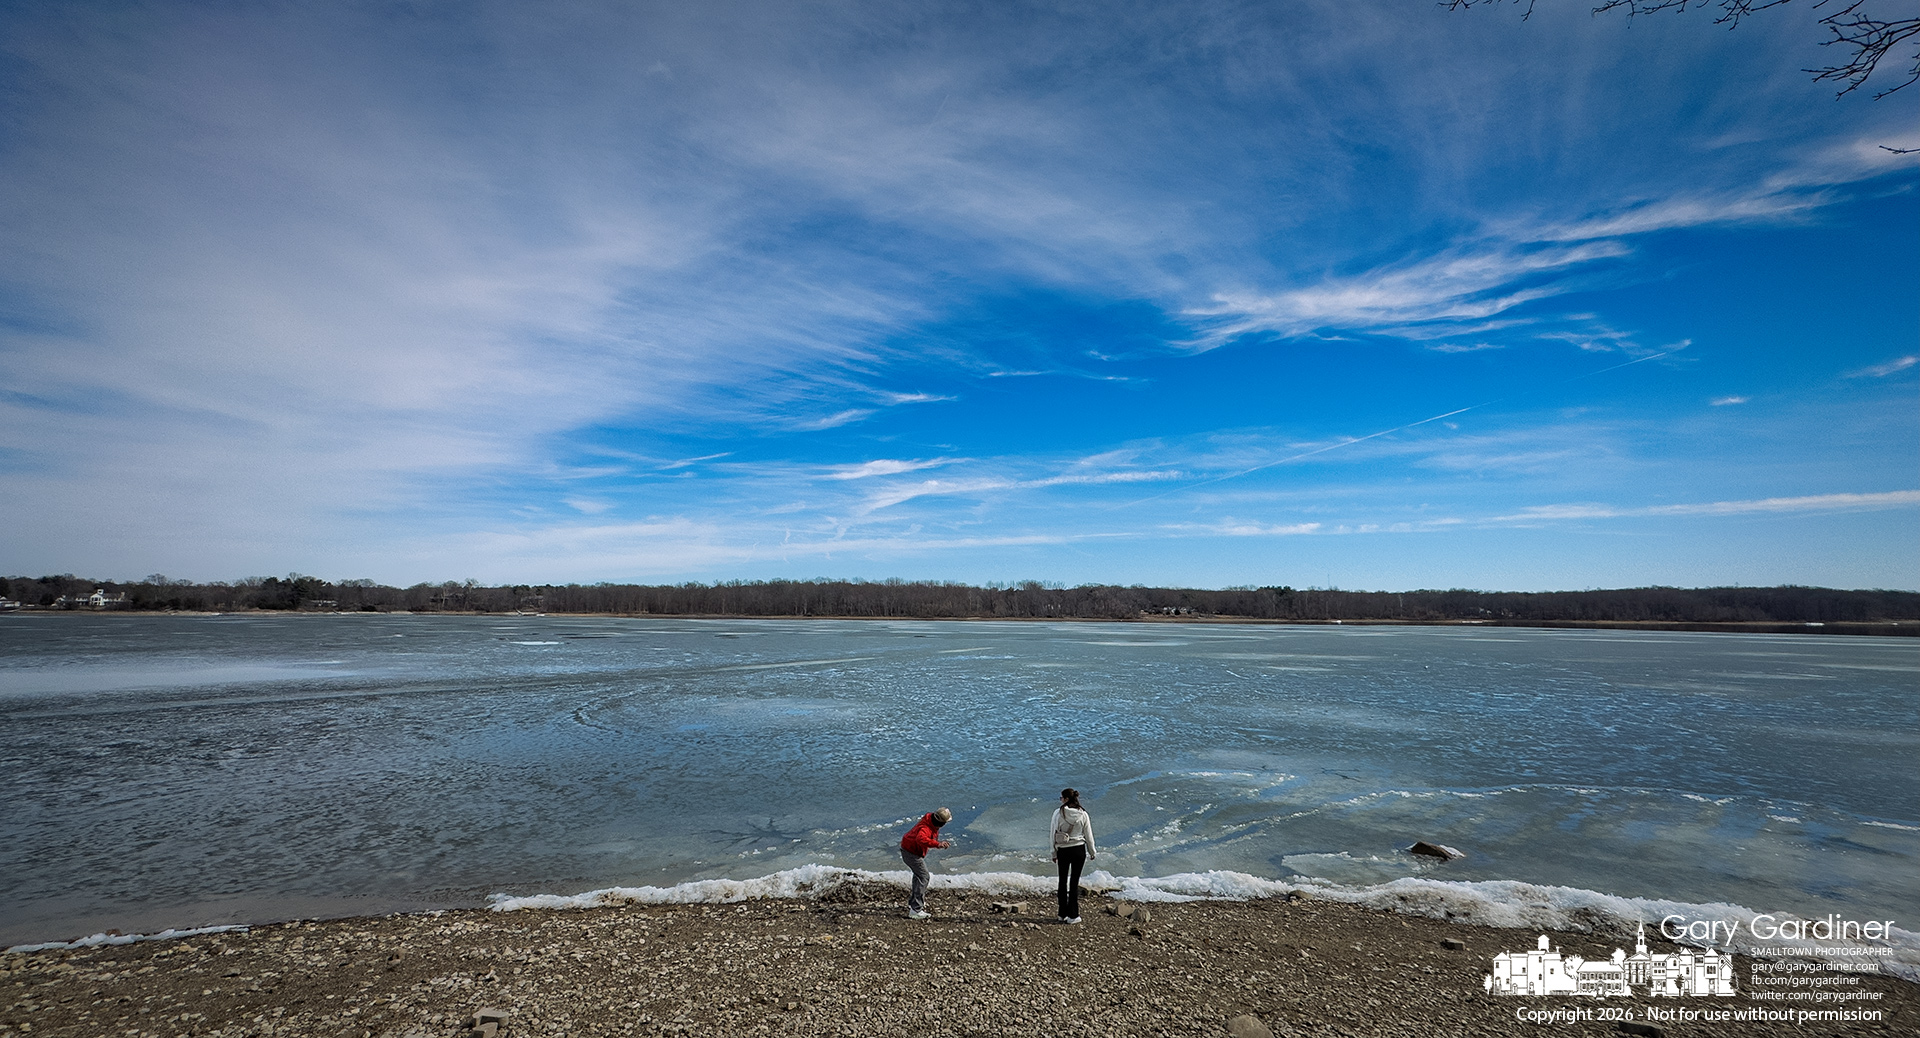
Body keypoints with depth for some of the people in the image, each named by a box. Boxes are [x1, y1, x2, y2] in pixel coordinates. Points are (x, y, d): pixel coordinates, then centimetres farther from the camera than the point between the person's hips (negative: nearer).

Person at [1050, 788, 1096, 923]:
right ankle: (1073, 915, 8)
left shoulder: (1058, 813, -8)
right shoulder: (1083, 814, -5)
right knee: (1074, 881, 7)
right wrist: (1092, 852, 16)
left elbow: (1053, 834, -5)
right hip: (1079, 850, 0)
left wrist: (1054, 853, 5)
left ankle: (1062, 914, 20)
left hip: (1062, 850, 0)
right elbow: (1088, 835, 2)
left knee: (1063, 881, 13)